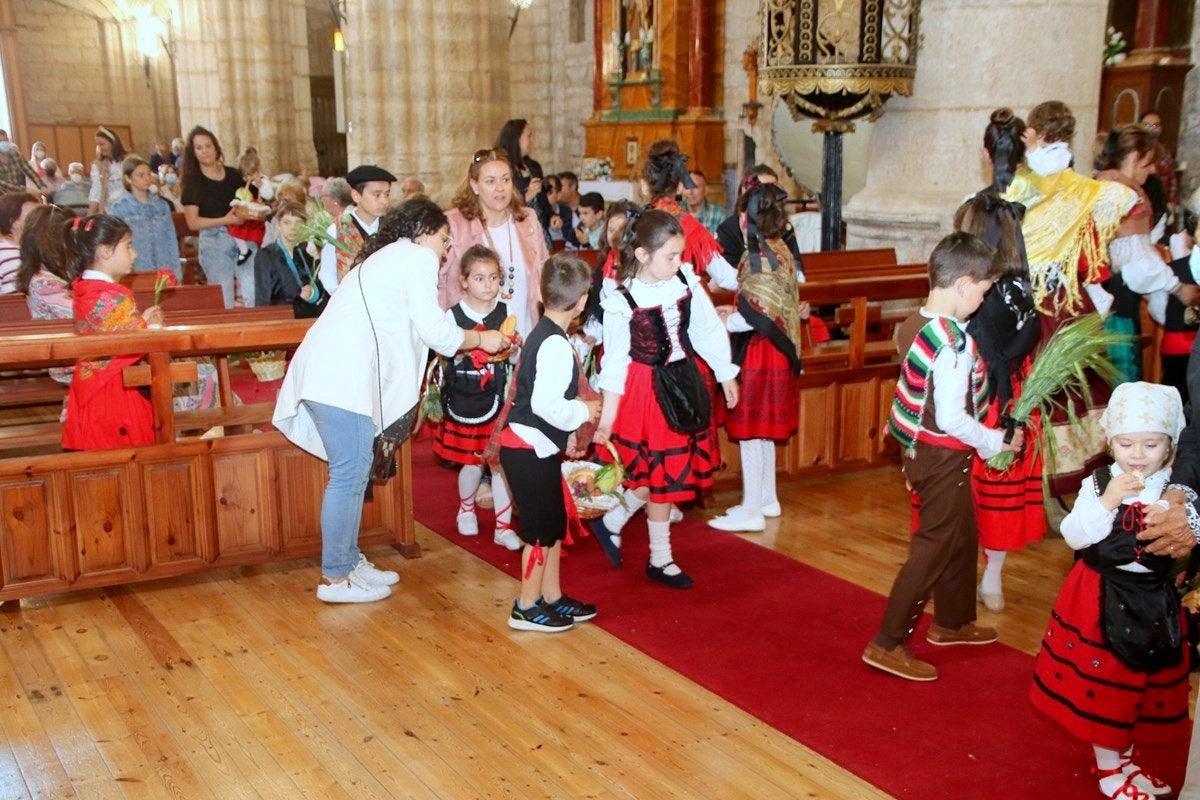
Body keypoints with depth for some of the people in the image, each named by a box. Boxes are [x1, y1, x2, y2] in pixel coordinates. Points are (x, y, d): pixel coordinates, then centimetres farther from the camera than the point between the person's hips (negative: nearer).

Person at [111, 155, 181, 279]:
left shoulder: (162, 205, 10)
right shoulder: (120, 208, 0)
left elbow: (171, 241, 12)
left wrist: (176, 272, 7)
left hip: (165, 271, 3)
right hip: (137, 273, -3)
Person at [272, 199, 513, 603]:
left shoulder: (385, 258, 31)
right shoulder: (418, 257, 2)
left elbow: (414, 330, 27)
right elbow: (433, 328, -5)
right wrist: (481, 339, 11)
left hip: (328, 372, 10)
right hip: (343, 377, -10)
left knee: (353, 473, 15)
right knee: (349, 476, -4)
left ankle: (349, 561, 23)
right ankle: (335, 578, 3)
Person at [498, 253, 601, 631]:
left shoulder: (542, 334, 10)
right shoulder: (556, 345, -21)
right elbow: (546, 404, -28)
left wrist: (567, 432, 20)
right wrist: (583, 412, -12)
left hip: (538, 447, 10)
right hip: (530, 451, -10)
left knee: (554, 525, 17)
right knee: (541, 530, 2)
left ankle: (553, 598, 29)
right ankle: (527, 608, 14)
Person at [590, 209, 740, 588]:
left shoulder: (687, 282, -4)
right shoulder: (621, 303, -16)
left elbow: (709, 331, 6)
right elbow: (615, 361, -11)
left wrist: (726, 376, 13)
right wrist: (607, 414, -10)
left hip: (685, 384, 6)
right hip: (646, 390, -5)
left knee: (670, 472, 12)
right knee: (659, 475, 3)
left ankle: (611, 522, 33)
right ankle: (660, 559, 21)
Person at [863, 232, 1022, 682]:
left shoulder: (916, 324, 3)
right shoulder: (953, 341, -24)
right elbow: (952, 419, -25)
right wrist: (997, 442, -11)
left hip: (922, 447, 9)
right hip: (944, 456, -9)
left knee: (961, 536, 24)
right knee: (934, 549, 1)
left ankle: (952, 622, 41)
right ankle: (888, 644, 5)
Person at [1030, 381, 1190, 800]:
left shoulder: (1178, 490, -4)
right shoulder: (1098, 483, -9)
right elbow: (1075, 537, -18)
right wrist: (1106, 501, -28)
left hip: (1155, 602, 3)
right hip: (1102, 598, -2)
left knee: (1145, 682, 16)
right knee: (1103, 681, 6)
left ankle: (1124, 760, 37)